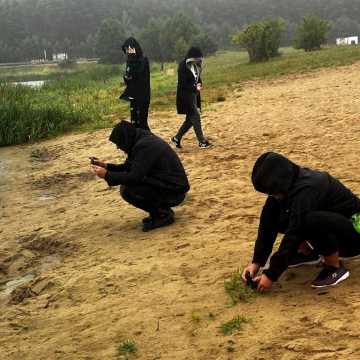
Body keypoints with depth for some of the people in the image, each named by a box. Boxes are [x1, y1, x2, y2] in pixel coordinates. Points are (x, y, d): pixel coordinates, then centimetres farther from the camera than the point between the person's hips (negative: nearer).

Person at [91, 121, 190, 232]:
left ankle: (163, 215, -5)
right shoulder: (143, 140, 9)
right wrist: (107, 166, 10)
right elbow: (128, 167, 19)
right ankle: (162, 209, 13)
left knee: (127, 190, -19)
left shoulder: (144, 146, -20)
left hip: (174, 192, -10)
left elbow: (135, 176, -24)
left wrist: (107, 175, -15)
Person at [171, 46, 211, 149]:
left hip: (193, 95, 9)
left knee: (190, 119, 11)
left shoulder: (196, 66, 8)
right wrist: (195, 88, -24)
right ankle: (202, 141, 0)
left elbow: (198, 78, 18)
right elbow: (183, 84, -19)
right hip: (186, 95, -9)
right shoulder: (183, 66, -16)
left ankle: (177, 138, 21)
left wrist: (199, 84, -4)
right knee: (195, 117, -6)